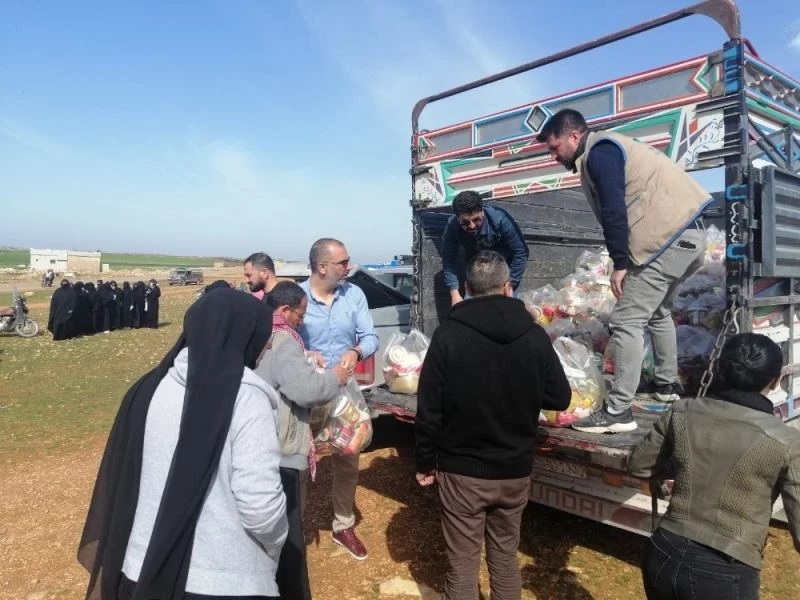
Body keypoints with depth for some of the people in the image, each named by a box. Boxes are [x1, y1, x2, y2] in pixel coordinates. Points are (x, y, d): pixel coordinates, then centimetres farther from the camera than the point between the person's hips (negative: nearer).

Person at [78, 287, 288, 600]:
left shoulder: (148, 388, -2)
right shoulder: (245, 397, -19)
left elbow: (117, 481, 6)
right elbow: (260, 507, -22)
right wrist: (274, 547, -1)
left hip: (140, 571, 5)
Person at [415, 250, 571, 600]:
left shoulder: (448, 333, -13)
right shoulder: (534, 335, -7)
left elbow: (428, 408, -11)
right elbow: (560, 399, 0)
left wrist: (425, 461, 1)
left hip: (461, 470, -2)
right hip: (515, 470, 3)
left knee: (462, 564, 11)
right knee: (505, 557, 21)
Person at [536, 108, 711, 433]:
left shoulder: (598, 153, -8)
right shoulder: (610, 146, 23)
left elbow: (614, 212, -18)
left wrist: (620, 263, -16)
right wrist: (626, 259, 21)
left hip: (669, 239, -11)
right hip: (689, 233, 11)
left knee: (626, 321, -10)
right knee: (658, 312, 26)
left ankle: (617, 412, -7)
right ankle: (667, 383, 38)